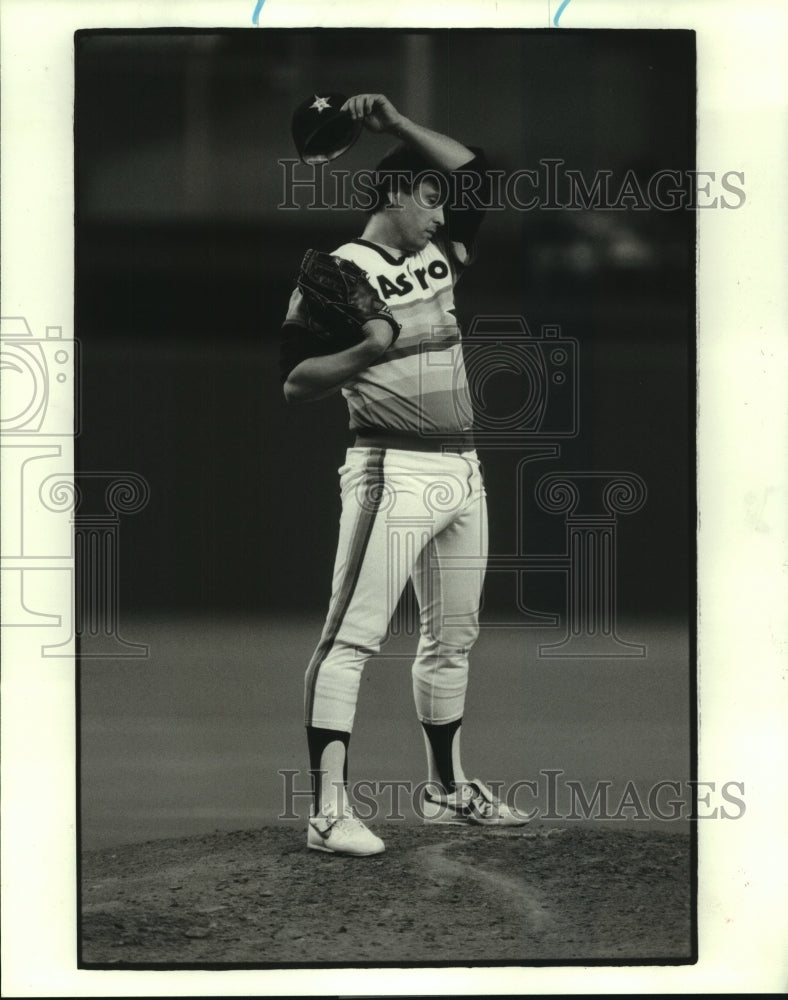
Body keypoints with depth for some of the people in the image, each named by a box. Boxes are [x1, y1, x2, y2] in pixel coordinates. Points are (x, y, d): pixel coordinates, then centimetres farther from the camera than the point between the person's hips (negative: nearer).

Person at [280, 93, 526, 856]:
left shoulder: (440, 256, 14)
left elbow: (475, 169, 18)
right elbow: (294, 384, -8)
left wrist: (396, 123, 8)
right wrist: (368, 349, -22)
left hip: (461, 470, 8)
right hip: (393, 469, -8)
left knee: (452, 639, 16)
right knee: (353, 635, -14)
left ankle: (446, 788, 30)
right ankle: (329, 810, -20)